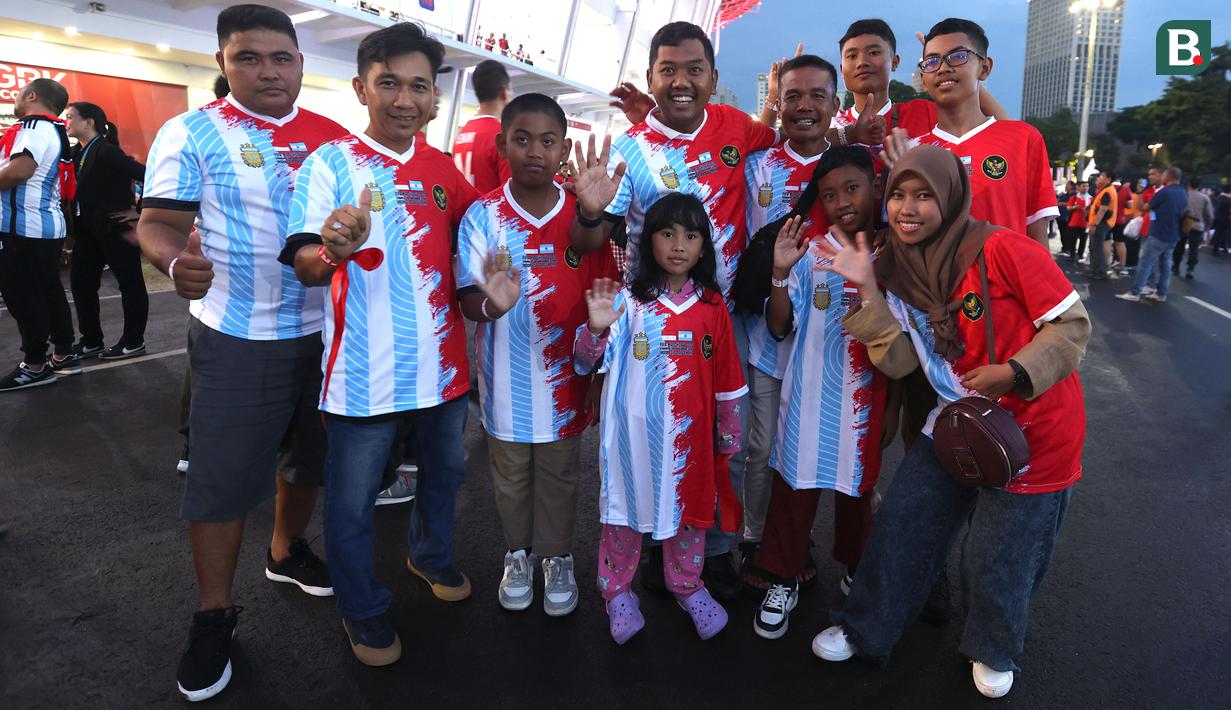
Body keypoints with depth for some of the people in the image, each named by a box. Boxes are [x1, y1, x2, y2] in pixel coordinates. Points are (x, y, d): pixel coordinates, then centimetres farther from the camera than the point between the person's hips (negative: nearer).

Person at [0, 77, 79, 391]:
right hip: (47, 225, 10)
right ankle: (63, 356, 22)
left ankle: (35, 366, 5)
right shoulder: (55, 131, 18)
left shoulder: (35, 126, -13)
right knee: (50, 292, 15)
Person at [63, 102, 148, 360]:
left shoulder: (107, 152, -15)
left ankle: (134, 342, 12)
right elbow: (78, 190, 14)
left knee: (130, 283, 3)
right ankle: (91, 341, 20)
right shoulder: (78, 153, 9)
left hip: (116, 228, -9)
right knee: (81, 282, 10)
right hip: (88, 229, 9)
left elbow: (147, 175, -22)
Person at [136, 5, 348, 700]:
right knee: (223, 477, 1)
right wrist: (177, 261, -30)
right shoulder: (192, 134, -4)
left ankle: (288, 550, 43)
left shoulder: (332, 137, 7)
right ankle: (215, 615, 19)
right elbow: (158, 224, -8)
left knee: (309, 456, 18)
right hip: (238, 339, -4)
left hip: (325, 330, 4)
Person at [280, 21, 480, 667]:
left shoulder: (444, 169, 6)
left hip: (442, 364, 5)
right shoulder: (330, 162, -7)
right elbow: (305, 267, -15)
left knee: (444, 470, 23)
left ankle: (430, 554, 50)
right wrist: (333, 250, -37)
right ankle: (361, 608, 31)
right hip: (365, 371, -5)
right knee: (353, 499, 8)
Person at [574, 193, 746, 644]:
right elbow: (585, 362, -16)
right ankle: (617, 592, 32)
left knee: (691, 507, 16)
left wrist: (729, 435, 10)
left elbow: (726, 379, 7)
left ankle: (687, 585, 39)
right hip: (635, 433, -2)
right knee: (626, 507, 10)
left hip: (691, 434, 3)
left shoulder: (713, 306, 0)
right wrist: (597, 328, -35)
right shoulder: (628, 301, -9)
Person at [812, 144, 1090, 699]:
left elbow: (1072, 323, -14)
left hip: (1032, 433, -5)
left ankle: (993, 652, 39)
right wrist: (868, 290, -17)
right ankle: (863, 630, 30)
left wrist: (1014, 373, -27)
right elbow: (900, 362, -8)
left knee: (996, 560, 8)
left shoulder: (1002, 249, -20)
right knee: (901, 524, 7)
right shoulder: (901, 270, -1)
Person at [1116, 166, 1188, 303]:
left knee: (1145, 263, -6)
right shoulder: (1184, 194, 10)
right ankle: (1161, 293, 15)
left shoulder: (1164, 192, -14)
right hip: (1173, 236, 8)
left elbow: (1147, 207, -4)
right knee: (1164, 264, 12)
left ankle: (1134, 292, -7)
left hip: (1158, 234, -8)